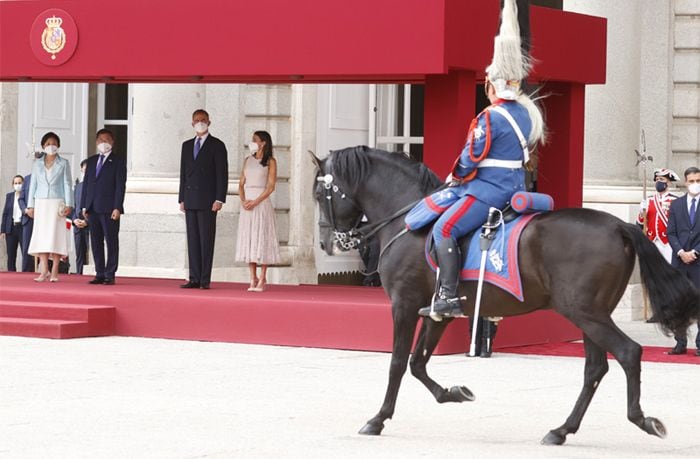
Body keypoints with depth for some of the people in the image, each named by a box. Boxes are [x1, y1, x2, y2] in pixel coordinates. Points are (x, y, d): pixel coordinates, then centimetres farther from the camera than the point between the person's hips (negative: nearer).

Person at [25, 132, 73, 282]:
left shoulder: (63, 163, 5)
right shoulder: (37, 164, 11)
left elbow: (67, 184, 1)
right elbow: (33, 184, 11)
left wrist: (68, 204, -7)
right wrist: (30, 205, 5)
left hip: (57, 203, -2)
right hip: (41, 203, 2)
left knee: (56, 235, -6)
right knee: (41, 235, -3)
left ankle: (54, 272, -5)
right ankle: (44, 271, -4)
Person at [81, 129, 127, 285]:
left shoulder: (118, 161, 1)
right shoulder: (91, 161, 17)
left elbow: (120, 185, -5)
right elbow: (86, 183, 16)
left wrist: (117, 208, -13)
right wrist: (84, 206, 8)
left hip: (109, 209, -5)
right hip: (93, 208, 5)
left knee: (111, 242, -4)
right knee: (96, 242, 6)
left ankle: (110, 275, -2)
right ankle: (100, 274, 10)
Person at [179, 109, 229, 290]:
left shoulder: (217, 145, 0)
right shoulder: (187, 145, 16)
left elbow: (222, 174, -4)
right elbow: (183, 173, 17)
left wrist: (219, 199, -12)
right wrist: (182, 199, 10)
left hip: (208, 200, -5)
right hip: (190, 200, 5)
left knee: (206, 240, -6)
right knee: (192, 240, 3)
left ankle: (205, 280, -6)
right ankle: (194, 279, 4)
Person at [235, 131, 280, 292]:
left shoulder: (270, 162, -1)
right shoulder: (247, 160, 14)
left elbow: (271, 186, -8)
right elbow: (241, 183, 10)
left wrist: (255, 202, -15)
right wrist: (243, 200, -7)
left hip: (262, 203, -5)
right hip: (247, 203, 5)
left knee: (261, 238, -5)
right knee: (248, 239, 2)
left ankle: (262, 279, -1)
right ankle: (253, 279, 5)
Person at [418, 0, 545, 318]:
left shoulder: (491, 118, -17)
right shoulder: (527, 113, 8)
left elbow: (471, 159, -14)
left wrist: (455, 177, 7)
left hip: (487, 191, -10)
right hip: (515, 188, 10)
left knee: (444, 229, -15)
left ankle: (448, 297, -25)